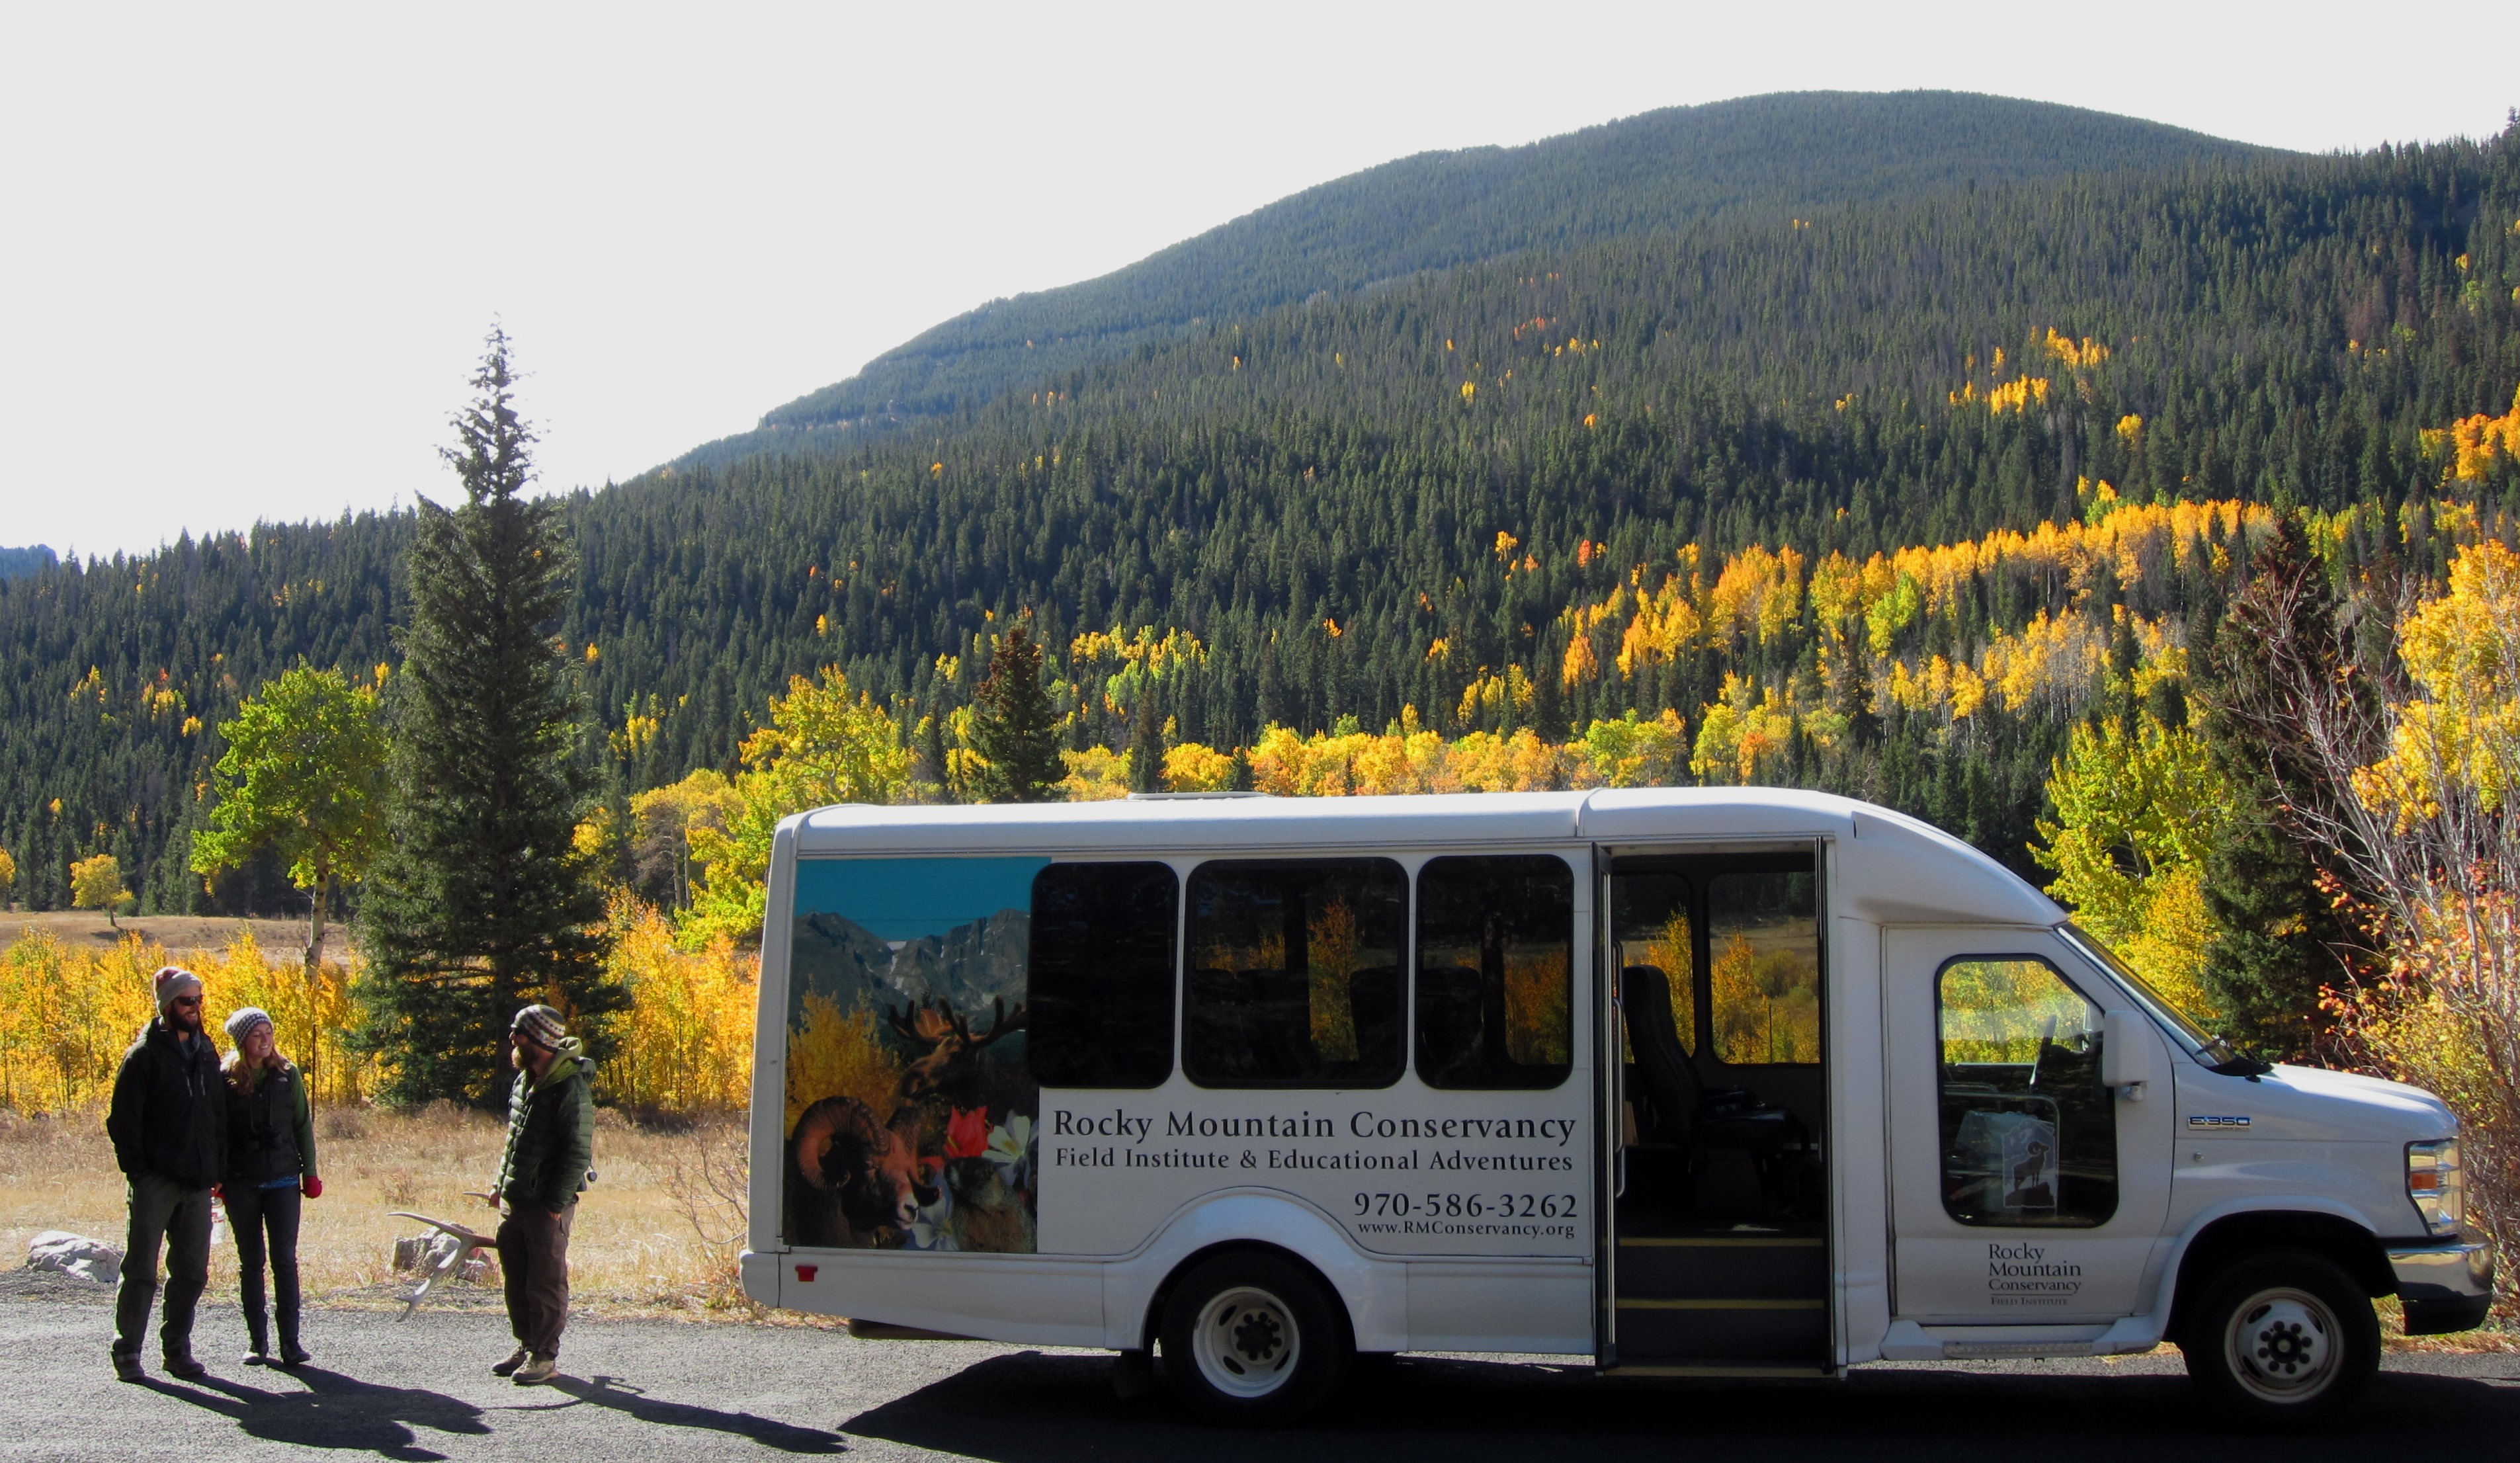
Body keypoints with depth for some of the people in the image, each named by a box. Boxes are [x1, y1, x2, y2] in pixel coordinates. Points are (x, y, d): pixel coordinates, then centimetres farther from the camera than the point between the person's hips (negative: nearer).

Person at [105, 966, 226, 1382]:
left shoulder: (206, 1053, 14)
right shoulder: (144, 1055, -5)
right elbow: (123, 1120, -7)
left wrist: (217, 1168, 11)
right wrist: (137, 1171, -13)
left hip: (198, 1184, 6)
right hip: (155, 1183, -5)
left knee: (192, 1271, 8)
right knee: (141, 1271, -1)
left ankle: (177, 1349, 17)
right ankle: (127, 1352, 8)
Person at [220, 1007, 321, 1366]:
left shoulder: (288, 1074, 4)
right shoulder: (225, 1079, 0)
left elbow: (303, 1124, 8)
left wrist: (310, 1171, 4)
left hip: (283, 1180, 0)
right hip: (241, 1184, 0)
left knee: (285, 1259, -3)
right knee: (250, 1261, 6)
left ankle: (290, 1341, -1)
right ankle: (257, 1341, 12)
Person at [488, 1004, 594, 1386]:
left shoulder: (571, 1089, -17)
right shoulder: (524, 1082, 11)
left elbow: (578, 1154, -19)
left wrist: (556, 1204, -20)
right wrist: (501, 1184, 15)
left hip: (548, 1206, -9)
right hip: (513, 1201, 9)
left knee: (546, 1283, -2)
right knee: (516, 1280, 15)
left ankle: (546, 1357, 5)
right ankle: (527, 1347, 26)